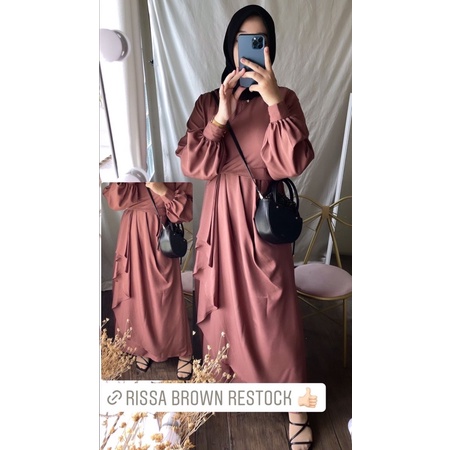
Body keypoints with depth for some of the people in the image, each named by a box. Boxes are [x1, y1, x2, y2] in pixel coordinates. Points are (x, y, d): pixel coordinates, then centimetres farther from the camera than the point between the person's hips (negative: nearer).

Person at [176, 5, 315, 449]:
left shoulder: (285, 99, 0)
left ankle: (295, 406, 25)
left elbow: (294, 163, -14)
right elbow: (192, 166, -7)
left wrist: (273, 103, -22)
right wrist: (221, 118, -18)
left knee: (275, 311, 3)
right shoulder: (207, 103, 4)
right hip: (222, 217, 2)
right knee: (222, 303, 15)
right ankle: (226, 375, 43)